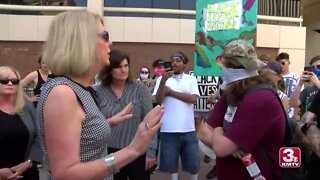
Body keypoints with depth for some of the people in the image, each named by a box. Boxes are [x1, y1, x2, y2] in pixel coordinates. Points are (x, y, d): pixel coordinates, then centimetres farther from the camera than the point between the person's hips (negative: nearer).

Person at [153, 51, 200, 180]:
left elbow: (193, 98, -9)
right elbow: (158, 100, -7)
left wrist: (171, 92, -6)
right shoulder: (162, 78, 4)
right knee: (171, 162, 11)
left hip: (188, 129, 1)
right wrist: (163, 80, -20)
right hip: (169, 129, 0)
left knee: (193, 163, 11)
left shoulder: (191, 79, 5)